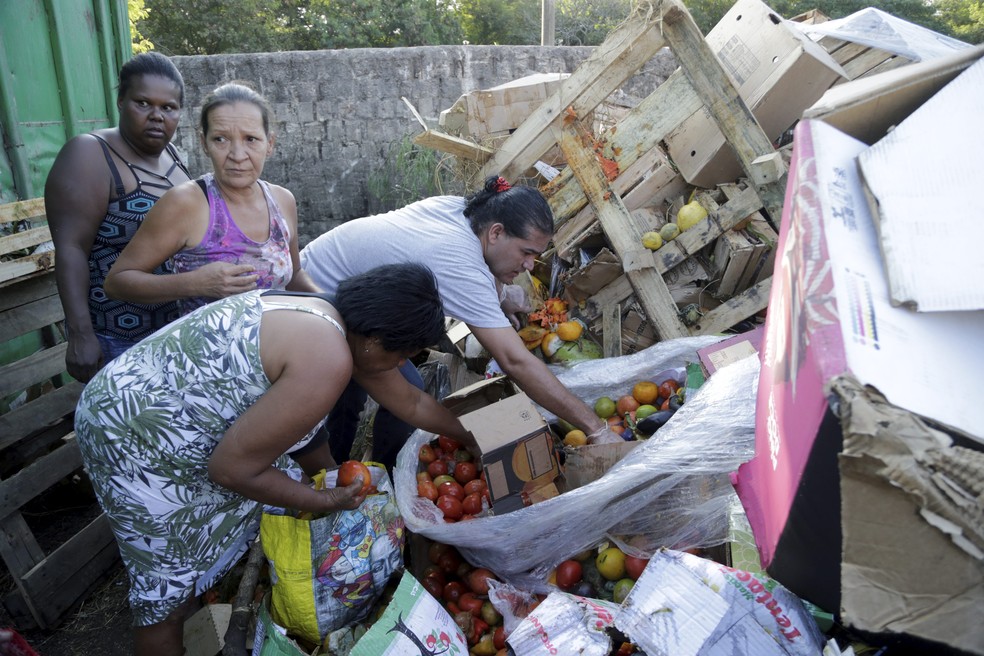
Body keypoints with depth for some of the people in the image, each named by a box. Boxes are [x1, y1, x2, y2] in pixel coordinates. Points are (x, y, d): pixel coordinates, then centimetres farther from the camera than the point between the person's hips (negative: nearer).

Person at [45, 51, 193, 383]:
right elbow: (71, 249, -19)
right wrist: (81, 334, -25)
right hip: (119, 340, -7)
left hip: (182, 328, 7)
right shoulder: (89, 156, -13)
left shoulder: (170, 154, 8)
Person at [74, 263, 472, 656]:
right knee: (170, 595, 5)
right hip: (135, 442, -9)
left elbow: (412, 403, 14)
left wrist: (473, 438, 23)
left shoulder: (342, 319, -1)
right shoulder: (327, 360, -30)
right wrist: (327, 501, -11)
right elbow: (233, 468, -24)